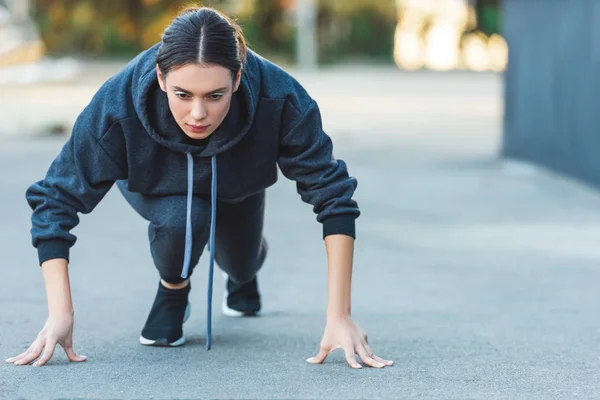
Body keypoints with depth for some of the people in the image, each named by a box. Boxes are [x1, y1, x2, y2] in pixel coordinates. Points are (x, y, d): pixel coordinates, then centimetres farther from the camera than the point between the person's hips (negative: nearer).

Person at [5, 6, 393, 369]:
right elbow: (55, 200, -35)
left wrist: (339, 317, -41)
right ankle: (173, 287, 4)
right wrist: (61, 315, -42)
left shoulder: (279, 99, -43)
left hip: (237, 180, 2)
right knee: (183, 219, -31)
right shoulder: (117, 105, -43)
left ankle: (244, 271, 54)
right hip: (155, 183, -2)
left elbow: (332, 192, -37)